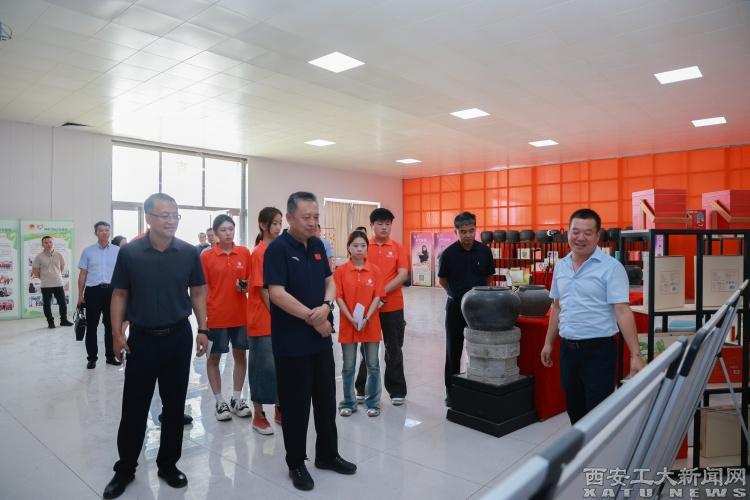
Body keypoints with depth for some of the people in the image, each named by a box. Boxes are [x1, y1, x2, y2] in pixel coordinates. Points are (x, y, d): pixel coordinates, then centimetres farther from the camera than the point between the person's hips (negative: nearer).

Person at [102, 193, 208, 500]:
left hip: (178, 336, 1)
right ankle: (125, 468, 27)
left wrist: (202, 330, -1)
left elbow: (197, 292, 4)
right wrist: (117, 334, -5)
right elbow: (120, 295, 0)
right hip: (142, 337, -1)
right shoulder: (129, 252, -5)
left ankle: (168, 464, 27)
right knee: (134, 406, 9)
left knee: (174, 405, 11)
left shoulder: (189, 252, -3)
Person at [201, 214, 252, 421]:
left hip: (241, 314, 3)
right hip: (216, 316, -2)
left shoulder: (244, 253, 1)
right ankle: (220, 402, 23)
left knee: (240, 355, 11)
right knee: (214, 357, 8)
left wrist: (246, 287, -11)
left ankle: (237, 399, 27)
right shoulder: (206, 256, -5)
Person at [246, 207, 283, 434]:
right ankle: (258, 415, 18)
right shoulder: (259, 253, -13)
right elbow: (262, 289, -14)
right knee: (263, 366, 3)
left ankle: (279, 409, 28)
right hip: (263, 319, -7)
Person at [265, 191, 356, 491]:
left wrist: (326, 306, -11)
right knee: (296, 406, 7)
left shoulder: (317, 246, 8)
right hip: (292, 343, -7)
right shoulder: (278, 248, -14)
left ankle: (328, 455, 34)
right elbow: (277, 294, -22)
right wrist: (313, 318, -16)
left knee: (326, 400, 17)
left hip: (321, 338, 7)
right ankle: (296, 464, 26)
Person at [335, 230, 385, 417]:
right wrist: (351, 319, -14)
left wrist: (366, 318, -14)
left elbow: (377, 297, -3)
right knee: (348, 366, 10)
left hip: (371, 324, 1)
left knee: (373, 365, 9)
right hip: (348, 324, 0)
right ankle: (348, 403, 25)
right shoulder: (340, 271, -3)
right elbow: (339, 298, -5)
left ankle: (373, 403, 24)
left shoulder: (375, 270, -1)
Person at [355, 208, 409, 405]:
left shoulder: (398, 248, 0)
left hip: (393, 307, -1)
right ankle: (363, 389, 27)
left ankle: (397, 391, 20)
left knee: (394, 349, 9)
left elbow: (403, 274, -8)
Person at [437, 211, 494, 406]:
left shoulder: (484, 251, -5)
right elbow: (443, 281, 3)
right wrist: (457, 293, 8)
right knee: (453, 350, 7)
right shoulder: (449, 253, -11)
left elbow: (488, 277, 8)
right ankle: (451, 389, 20)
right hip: (455, 306, -1)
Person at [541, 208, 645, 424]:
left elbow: (623, 311, -15)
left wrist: (635, 355, -18)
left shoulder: (611, 267, -10)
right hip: (567, 348, 6)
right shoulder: (560, 266, 8)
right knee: (574, 411, 18)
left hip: (599, 350, -6)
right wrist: (548, 343, 16)